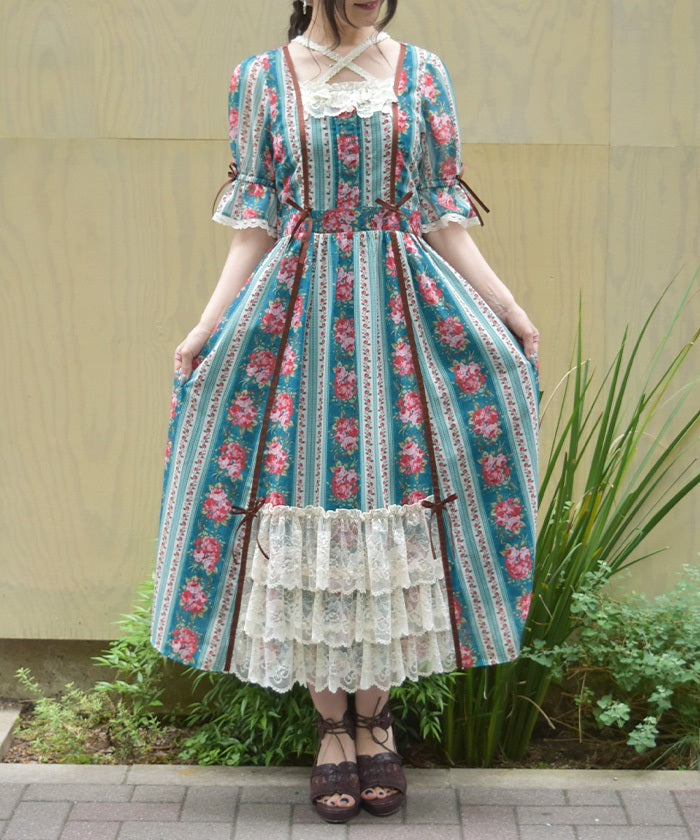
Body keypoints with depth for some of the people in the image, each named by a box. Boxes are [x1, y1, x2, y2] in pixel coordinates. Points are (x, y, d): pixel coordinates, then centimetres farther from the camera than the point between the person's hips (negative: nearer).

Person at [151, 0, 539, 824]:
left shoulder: (422, 74, 6)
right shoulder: (262, 80, 4)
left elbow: (445, 221, 7)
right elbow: (254, 231, 3)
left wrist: (507, 308, -1)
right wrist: (206, 329, -7)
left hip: (402, 314, 1)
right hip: (297, 318, -1)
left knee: (395, 515, 1)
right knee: (305, 514, 0)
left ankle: (373, 714, 17)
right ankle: (332, 724, 14)